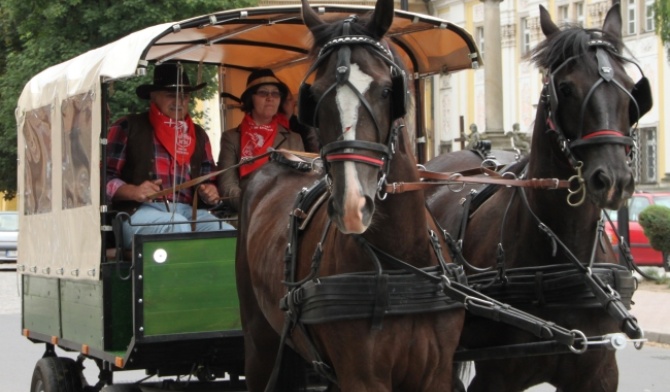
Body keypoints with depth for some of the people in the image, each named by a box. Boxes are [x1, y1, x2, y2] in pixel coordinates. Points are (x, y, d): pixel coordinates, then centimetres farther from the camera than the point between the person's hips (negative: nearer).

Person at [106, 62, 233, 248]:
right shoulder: (128, 128, 8)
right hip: (139, 212, -4)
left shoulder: (198, 135, 24)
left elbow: (208, 180, 26)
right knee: (178, 226, -38)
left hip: (188, 212, 4)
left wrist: (209, 192, 1)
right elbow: (103, 176, 2)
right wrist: (133, 191, -17)